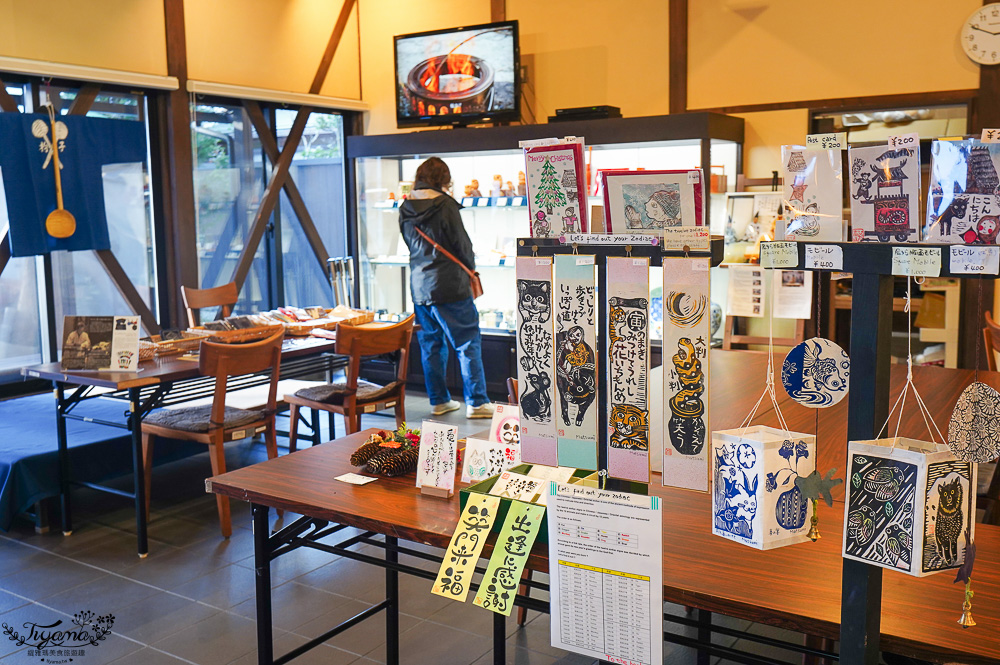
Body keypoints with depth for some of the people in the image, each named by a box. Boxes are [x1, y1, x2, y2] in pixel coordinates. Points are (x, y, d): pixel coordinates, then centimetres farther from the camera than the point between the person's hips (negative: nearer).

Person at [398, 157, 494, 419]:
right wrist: (470, 269, 9)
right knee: (468, 344, 1)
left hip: (419, 287, 6)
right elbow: (462, 244, -8)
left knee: (431, 346, 13)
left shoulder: (406, 209, 6)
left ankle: (438, 401, 20)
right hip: (450, 287, -6)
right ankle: (476, 402, 1)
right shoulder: (445, 205, -12)